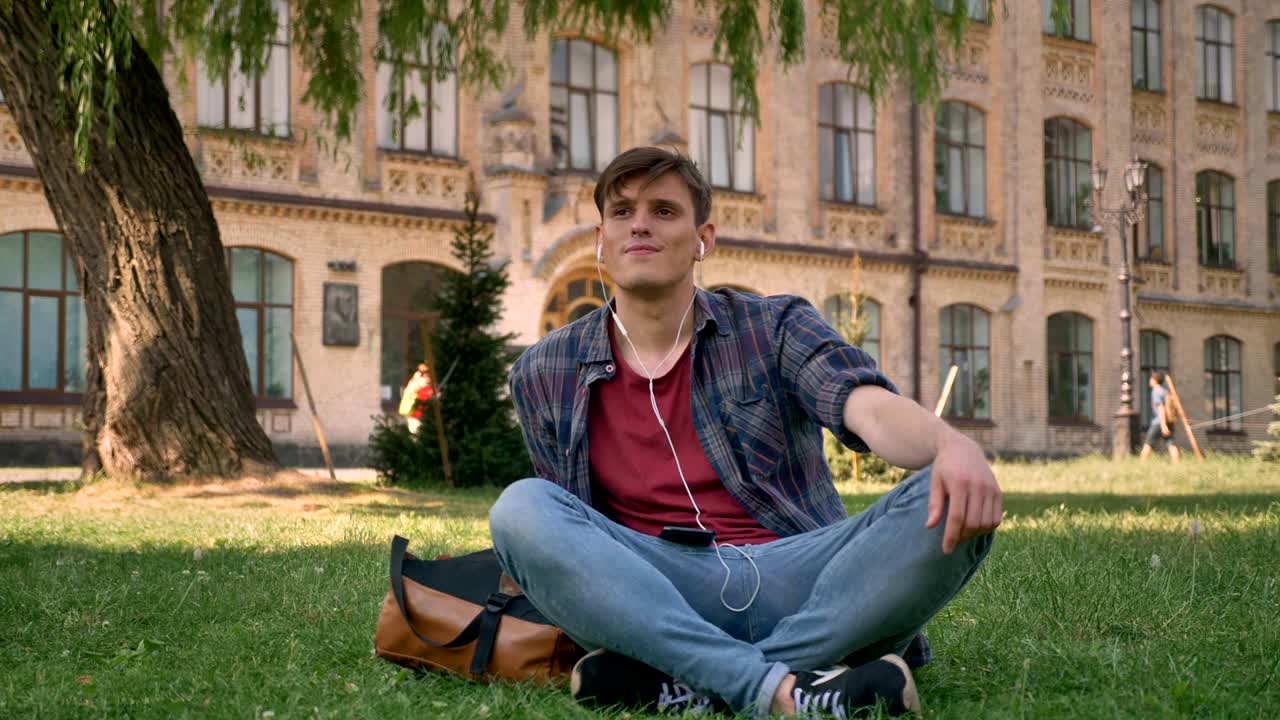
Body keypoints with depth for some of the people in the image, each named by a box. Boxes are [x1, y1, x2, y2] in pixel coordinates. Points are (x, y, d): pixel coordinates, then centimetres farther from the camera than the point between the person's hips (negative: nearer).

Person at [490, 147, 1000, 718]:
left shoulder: (775, 329, 7)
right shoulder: (542, 376, 11)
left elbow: (871, 408, -12)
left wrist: (954, 446, -35)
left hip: (793, 578, 0)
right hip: (654, 595, 1)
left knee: (950, 508, -25)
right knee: (520, 509, -25)